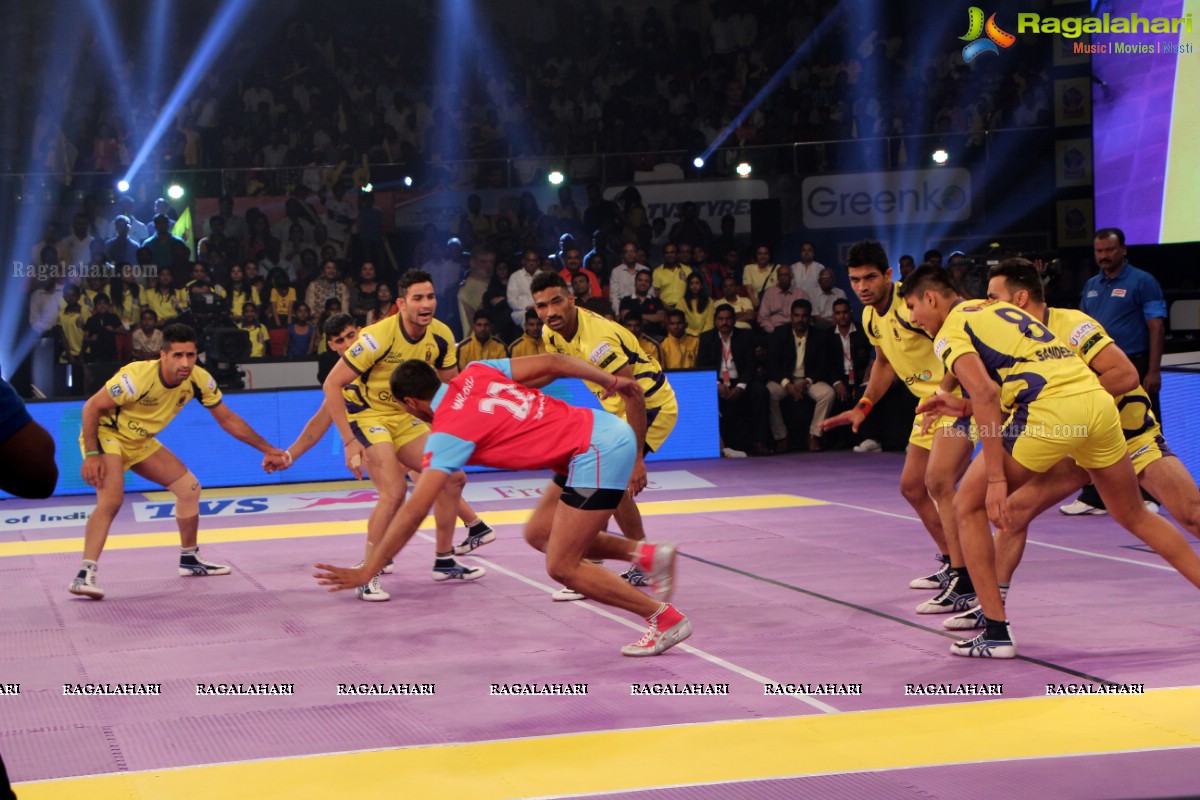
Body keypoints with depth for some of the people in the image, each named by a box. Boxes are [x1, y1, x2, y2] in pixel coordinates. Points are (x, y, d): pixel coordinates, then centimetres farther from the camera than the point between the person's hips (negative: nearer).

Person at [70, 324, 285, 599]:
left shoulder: (199, 380, -15)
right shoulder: (138, 377, -34)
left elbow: (227, 419, -1)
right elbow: (91, 407, -24)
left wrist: (268, 450, -1)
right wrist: (91, 455, -27)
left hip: (141, 442, 7)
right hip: (106, 435, -7)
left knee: (189, 488, 7)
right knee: (111, 499, -28)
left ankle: (189, 559, 25)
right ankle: (84, 574, -31)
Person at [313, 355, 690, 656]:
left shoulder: (448, 432, -11)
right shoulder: (474, 374, 8)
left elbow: (414, 512, -16)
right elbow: (550, 363, 9)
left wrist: (367, 570, -12)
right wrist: (610, 380, 20)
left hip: (600, 451, -9)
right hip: (608, 427, 9)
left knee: (562, 567, -2)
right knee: (539, 535, 14)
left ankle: (666, 619, 6)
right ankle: (648, 554, 15)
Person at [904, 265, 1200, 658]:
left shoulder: (950, 331, 5)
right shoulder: (999, 309, 29)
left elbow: (986, 394, -12)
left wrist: (996, 479, -14)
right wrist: (963, 406, 30)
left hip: (1051, 411, -7)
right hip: (1097, 400, 7)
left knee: (969, 506, 9)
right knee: (1136, 517, 24)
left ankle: (996, 631, 5)